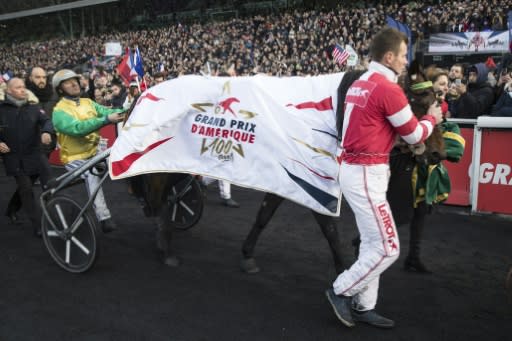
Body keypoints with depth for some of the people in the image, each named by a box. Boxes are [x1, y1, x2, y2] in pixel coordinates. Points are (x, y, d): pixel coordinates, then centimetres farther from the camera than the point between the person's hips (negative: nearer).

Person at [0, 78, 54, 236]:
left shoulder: (33, 108, 5)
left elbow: (46, 120, -11)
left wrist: (46, 132, -33)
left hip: (33, 156, 3)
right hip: (13, 157, -3)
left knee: (24, 187, 17)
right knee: (26, 189, -10)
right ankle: (39, 224, -7)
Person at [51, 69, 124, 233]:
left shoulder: (88, 102, 11)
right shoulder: (59, 111, -10)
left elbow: (106, 112, -4)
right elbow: (77, 128, -27)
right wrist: (106, 120, -37)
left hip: (95, 152, 7)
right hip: (76, 158, -7)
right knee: (92, 175, -33)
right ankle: (104, 218, -36)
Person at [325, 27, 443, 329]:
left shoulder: (359, 84, 13)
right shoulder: (388, 88, -15)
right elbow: (414, 135, -6)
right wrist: (432, 118, 13)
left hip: (355, 168, 10)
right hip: (366, 174, -10)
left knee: (372, 244, 15)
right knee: (387, 249, -1)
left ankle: (364, 306, 22)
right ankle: (341, 291, 12)